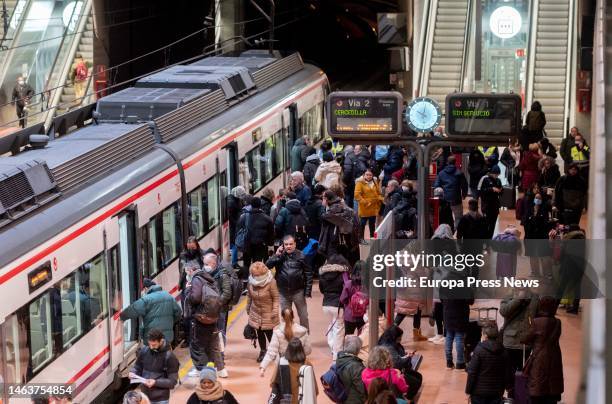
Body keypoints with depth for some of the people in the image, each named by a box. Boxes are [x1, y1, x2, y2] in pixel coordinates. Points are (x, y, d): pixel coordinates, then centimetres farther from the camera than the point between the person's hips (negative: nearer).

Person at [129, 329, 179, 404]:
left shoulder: (169, 357, -15)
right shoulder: (144, 351, -3)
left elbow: (172, 381, -14)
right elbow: (137, 367, 12)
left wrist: (156, 382, -25)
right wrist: (133, 373, -10)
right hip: (144, 397, 4)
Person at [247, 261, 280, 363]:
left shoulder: (270, 282, -21)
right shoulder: (251, 282, -8)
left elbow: (276, 297, -13)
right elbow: (249, 295, 8)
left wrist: (275, 311, -15)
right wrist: (248, 308, 15)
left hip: (268, 313, -4)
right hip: (255, 312, 4)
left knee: (269, 333, 0)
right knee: (259, 333, 11)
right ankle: (263, 351, 26)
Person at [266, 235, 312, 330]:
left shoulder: (300, 256, -8)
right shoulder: (280, 256, -1)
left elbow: (308, 273, -6)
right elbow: (267, 266, -10)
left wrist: (308, 290, -9)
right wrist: (276, 255, -20)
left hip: (298, 291, -2)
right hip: (283, 292, 2)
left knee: (303, 315, 8)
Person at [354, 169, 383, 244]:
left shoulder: (375, 183, 10)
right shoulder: (360, 183, -8)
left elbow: (379, 193, 17)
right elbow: (357, 195, -15)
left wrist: (379, 200, -1)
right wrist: (363, 202, -20)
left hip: (374, 208, 5)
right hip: (364, 208, -5)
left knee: (372, 224, 14)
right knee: (363, 223, 1)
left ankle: (372, 237, 23)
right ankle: (362, 238, 9)